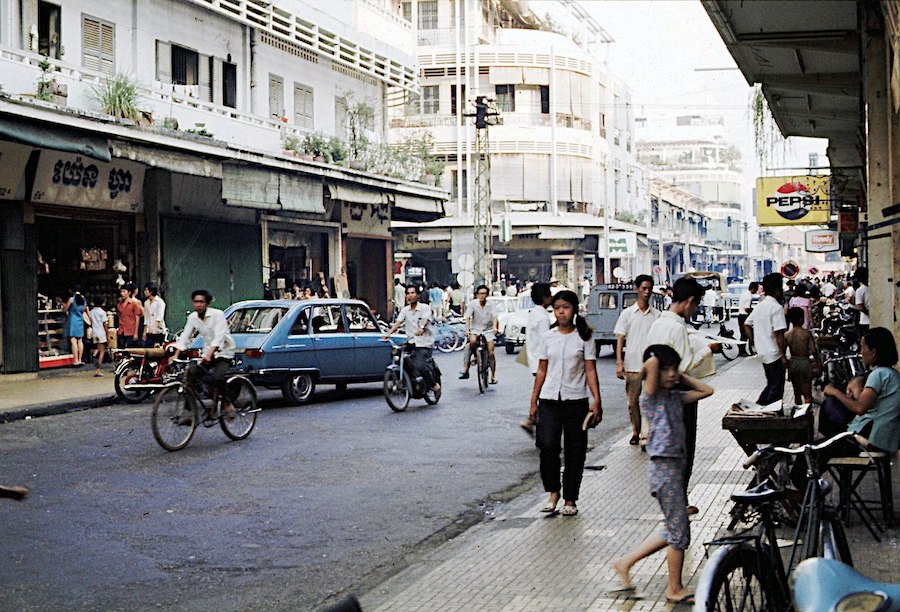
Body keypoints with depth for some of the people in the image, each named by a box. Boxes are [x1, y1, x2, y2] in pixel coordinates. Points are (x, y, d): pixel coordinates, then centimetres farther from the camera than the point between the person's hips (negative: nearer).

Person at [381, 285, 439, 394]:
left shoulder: (425, 308, 2)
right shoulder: (405, 310, 15)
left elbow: (425, 319, -17)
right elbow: (398, 322, 3)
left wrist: (421, 328, -40)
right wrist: (388, 333, -15)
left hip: (424, 344, -5)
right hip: (411, 343, 5)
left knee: (420, 366, -22)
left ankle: (434, 384, -2)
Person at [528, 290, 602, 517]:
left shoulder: (584, 337, 1)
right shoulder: (549, 337, 8)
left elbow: (590, 370, -2)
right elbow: (541, 371, 11)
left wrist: (597, 400, -11)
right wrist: (533, 401, 9)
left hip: (575, 400, -2)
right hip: (549, 400, 2)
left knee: (574, 451, 3)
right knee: (547, 445, -14)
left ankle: (570, 500, 15)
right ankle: (553, 492, 3)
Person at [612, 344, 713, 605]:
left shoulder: (676, 397, 14)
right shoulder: (651, 397, -10)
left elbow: (706, 390, 19)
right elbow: (652, 362, -25)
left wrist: (681, 377, 16)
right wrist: (649, 366, -4)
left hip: (676, 465, 9)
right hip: (663, 468, -9)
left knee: (674, 530, 15)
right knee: (680, 530, -1)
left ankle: (625, 562, 23)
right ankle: (675, 589, 13)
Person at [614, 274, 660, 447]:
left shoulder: (656, 315, 6)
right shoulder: (627, 314, 5)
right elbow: (620, 339, 3)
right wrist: (619, 363, -6)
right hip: (632, 365, 0)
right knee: (633, 402, 8)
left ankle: (645, 437, -11)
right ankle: (636, 432, 24)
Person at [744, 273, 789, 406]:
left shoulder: (760, 306, 9)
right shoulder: (776, 307, -17)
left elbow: (746, 325, 14)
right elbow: (778, 334, -21)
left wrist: (755, 343, 16)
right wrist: (783, 356, -17)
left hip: (763, 353, 8)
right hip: (774, 354, -8)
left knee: (771, 385, 20)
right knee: (776, 390, 0)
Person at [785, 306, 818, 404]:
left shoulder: (786, 335, -3)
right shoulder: (807, 333, -11)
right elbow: (813, 350, -14)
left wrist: (786, 363, 12)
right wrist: (816, 363, -1)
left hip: (792, 363, 4)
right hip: (805, 362, -4)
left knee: (797, 393, 17)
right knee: (807, 394, 1)